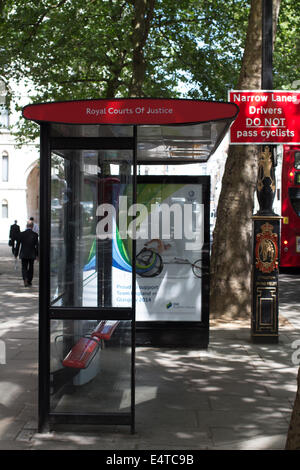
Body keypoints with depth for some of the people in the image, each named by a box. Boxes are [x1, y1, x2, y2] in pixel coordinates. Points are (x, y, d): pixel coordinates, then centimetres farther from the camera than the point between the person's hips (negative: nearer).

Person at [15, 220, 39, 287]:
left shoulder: (21, 234, -6)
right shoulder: (35, 235, -8)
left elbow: (18, 245, -2)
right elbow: (37, 246, -6)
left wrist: (16, 254, 6)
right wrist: (37, 255, 3)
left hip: (23, 254, 0)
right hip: (32, 255, 0)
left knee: (24, 268, 6)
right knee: (31, 268, 16)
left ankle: (25, 280, -17)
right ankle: (29, 281, 24)